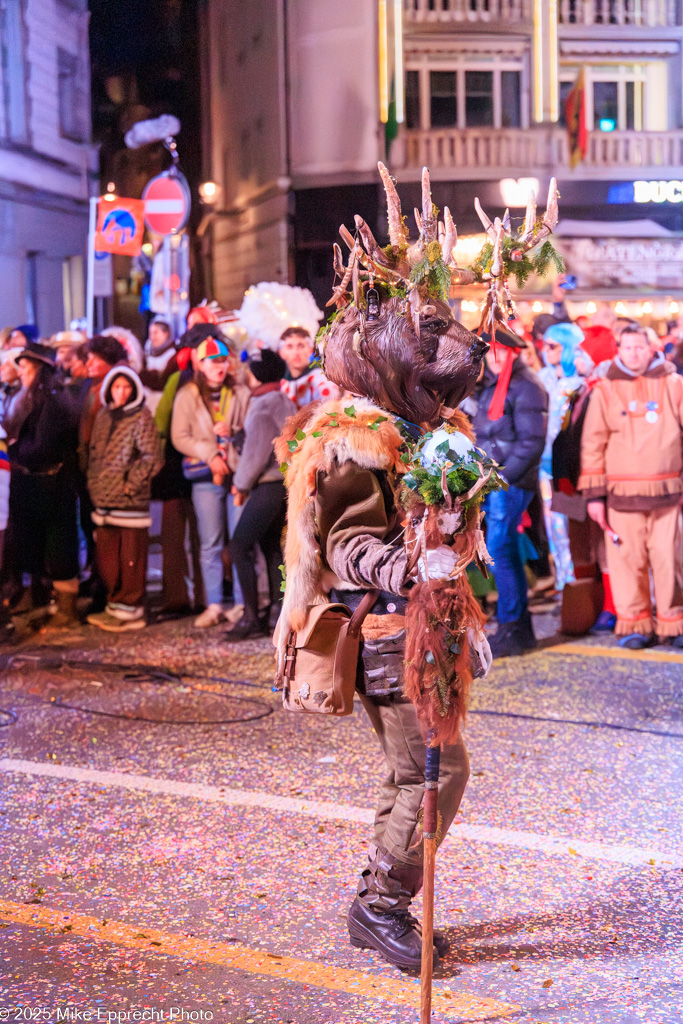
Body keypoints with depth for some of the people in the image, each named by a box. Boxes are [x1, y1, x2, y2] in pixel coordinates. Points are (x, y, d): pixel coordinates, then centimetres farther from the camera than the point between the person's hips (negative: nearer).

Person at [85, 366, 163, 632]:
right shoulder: (103, 417, 13)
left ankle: (128, 611, 7)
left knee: (130, 559, 0)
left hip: (130, 502, -7)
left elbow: (152, 457, -12)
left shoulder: (141, 417, -6)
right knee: (107, 558, 12)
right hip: (104, 500, 7)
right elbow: (94, 453, 21)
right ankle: (114, 607, 23)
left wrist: (131, 483, -12)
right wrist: (94, 485, 10)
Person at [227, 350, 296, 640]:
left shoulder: (263, 407, -16)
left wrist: (242, 484, -5)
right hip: (285, 482, 10)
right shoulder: (284, 402, 12)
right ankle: (277, 612, 21)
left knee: (239, 547, -7)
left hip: (269, 485, -10)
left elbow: (256, 452, -18)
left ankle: (251, 618, -8)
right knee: (271, 545, 18)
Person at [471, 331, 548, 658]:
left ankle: (510, 631, -2)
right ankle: (521, 628, 20)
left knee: (499, 552, -9)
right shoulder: (491, 384, 15)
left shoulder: (525, 387, -12)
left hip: (510, 483, -9)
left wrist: (502, 477, -20)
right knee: (508, 553, 12)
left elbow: (532, 442, -17)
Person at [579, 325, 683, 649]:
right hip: (622, 493, 0)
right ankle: (634, 624, 10)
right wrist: (594, 494, 2)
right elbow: (592, 444, 7)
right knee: (627, 560, 0)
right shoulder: (605, 390, 7)